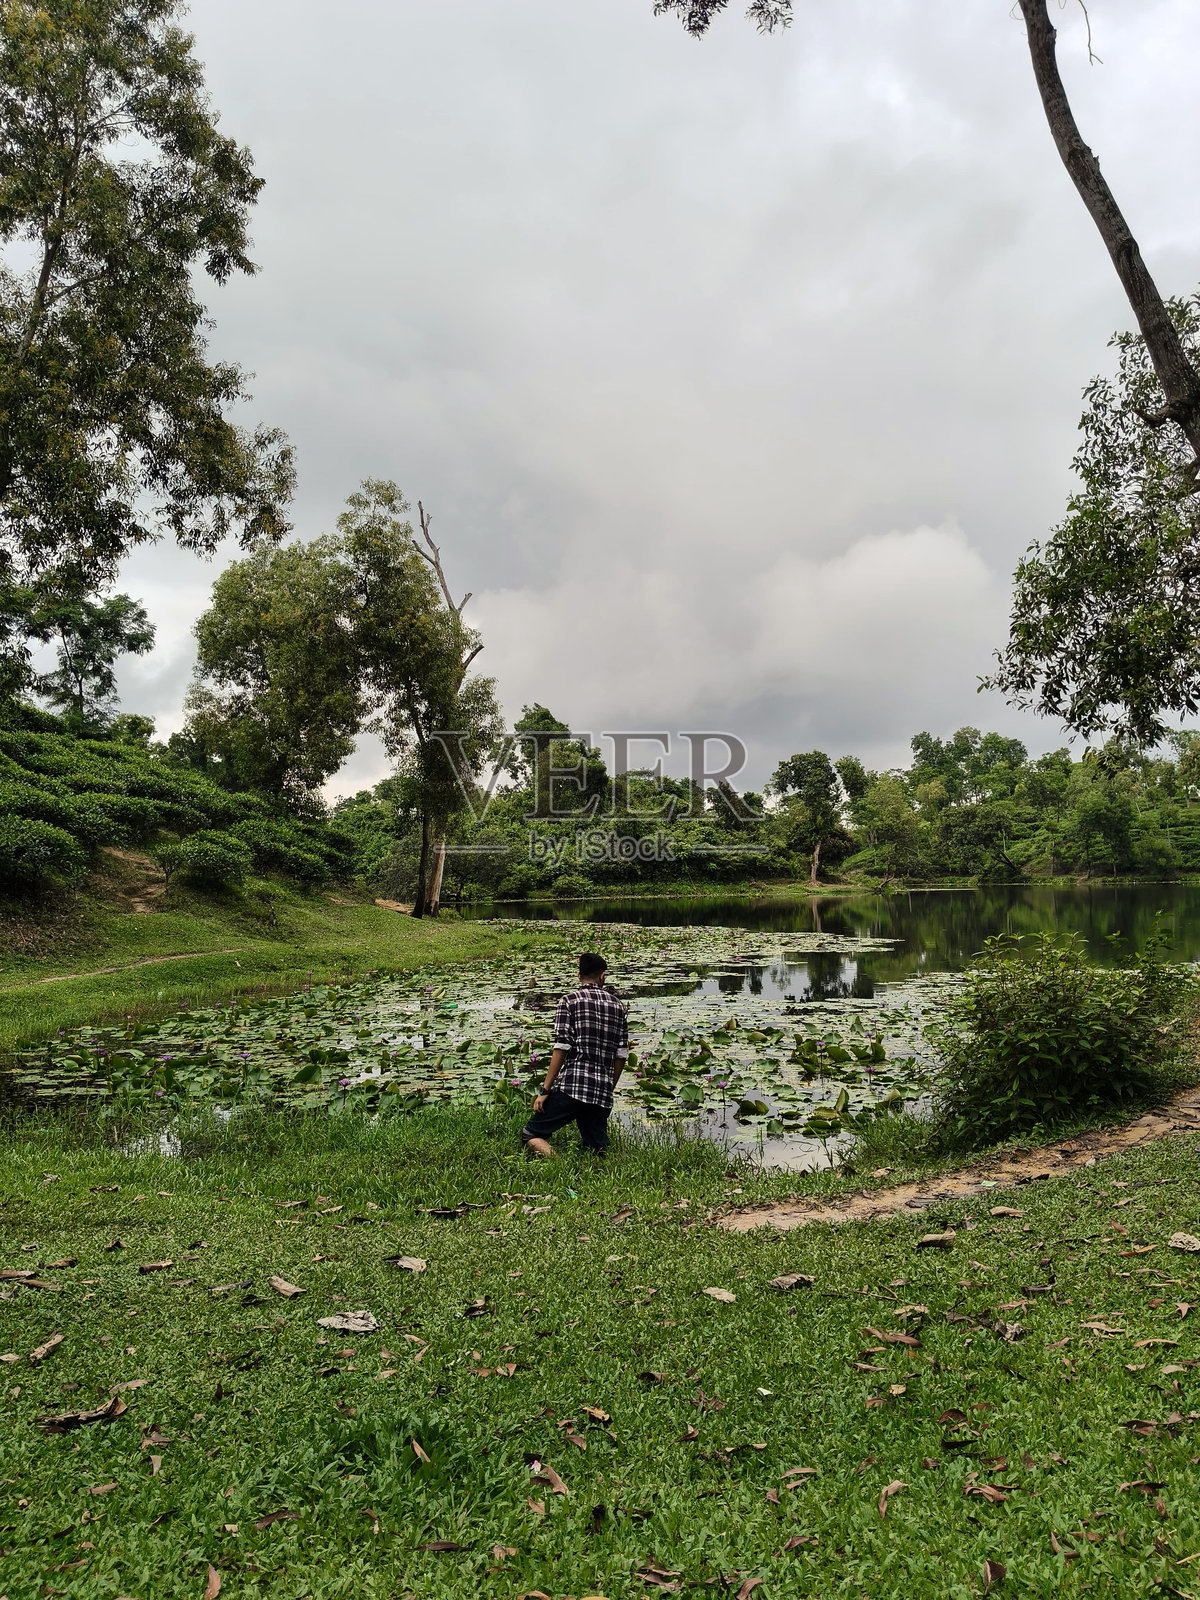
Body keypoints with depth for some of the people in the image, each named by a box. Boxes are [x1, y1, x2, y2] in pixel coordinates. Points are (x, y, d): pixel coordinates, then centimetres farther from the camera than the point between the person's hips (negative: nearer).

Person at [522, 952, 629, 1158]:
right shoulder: (617, 1005, 14)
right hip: (603, 1094, 5)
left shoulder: (570, 1000, 0)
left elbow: (561, 1048, -8)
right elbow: (621, 1055, 11)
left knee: (531, 1134, 5)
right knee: (596, 1152, 12)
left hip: (571, 1086, -4)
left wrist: (545, 1090, -6)